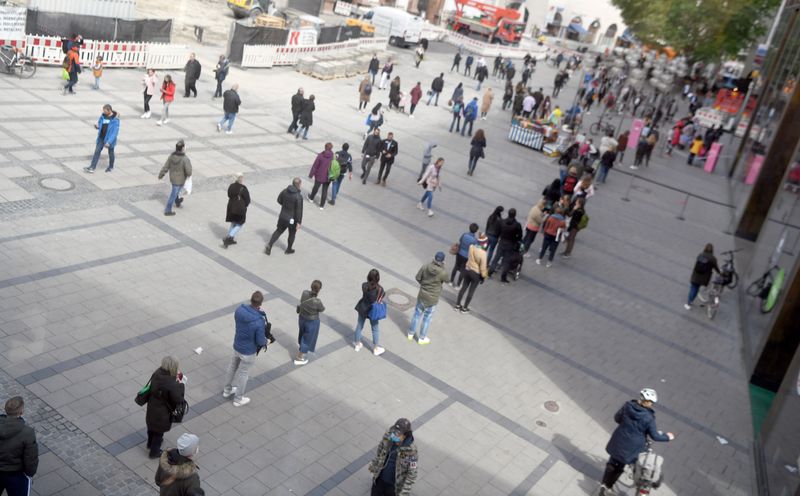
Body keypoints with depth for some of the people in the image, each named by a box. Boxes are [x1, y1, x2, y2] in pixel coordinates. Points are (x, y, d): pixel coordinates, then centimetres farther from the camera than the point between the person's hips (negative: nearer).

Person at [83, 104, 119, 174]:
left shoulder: (115, 119, -20)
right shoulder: (103, 116, -2)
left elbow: (115, 132, -23)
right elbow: (99, 123, 13)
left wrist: (109, 142, -28)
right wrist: (97, 126, -14)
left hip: (110, 139, -5)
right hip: (101, 137, 5)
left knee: (110, 153, 14)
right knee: (97, 151, -2)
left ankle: (111, 167, 35)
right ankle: (92, 167, -3)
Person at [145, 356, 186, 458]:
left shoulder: (157, 374, -18)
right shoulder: (171, 384, -39)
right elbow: (178, 400, -26)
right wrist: (181, 385, -18)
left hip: (152, 408, 7)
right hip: (162, 413, -7)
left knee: (152, 426, 32)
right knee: (159, 431, 21)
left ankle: (150, 443, 60)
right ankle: (154, 452, 43)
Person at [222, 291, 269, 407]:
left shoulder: (239, 309, -18)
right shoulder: (259, 321, -34)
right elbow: (260, 341, -24)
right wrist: (265, 342, 1)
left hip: (236, 346, 5)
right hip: (248, 351, -5)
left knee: (232, 367, 27)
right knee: (243, 373, 14)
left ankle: (227, 390, 48)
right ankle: (238, 399, 34)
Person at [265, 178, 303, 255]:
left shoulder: (285, 191, -7)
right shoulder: (298, 196, -25)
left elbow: (279, 200, 8)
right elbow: (299, 210, -23)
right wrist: (299, 222, -17)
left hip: (282, 216, 5)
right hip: (292, 219, -5)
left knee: (278, 231, 20)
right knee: (292, 234, 18)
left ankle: (269, 246, 10)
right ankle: (289, 249, 33)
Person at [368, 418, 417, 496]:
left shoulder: (410, 450, -33)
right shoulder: (389, 434, -20)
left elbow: (412, 474, -24)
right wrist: (373, 465, 15)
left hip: (394, 483, -4)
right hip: (380, 477, 4)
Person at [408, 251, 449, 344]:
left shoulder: (425, 266, -16)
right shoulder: (443, 272, -24)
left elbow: (417, 277, -5)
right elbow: (446, 280, -1)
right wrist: (443, 267, 4)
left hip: (422, 294, 3)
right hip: (432, 298, -3)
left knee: (417, 313, 21)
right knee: (427, 318, 13)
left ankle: (411, 333, 36)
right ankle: (422, 338, 27)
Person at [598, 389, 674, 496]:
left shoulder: (627, 406, -13)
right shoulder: (649, 417, -22)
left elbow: (617, 418, 2)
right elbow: (654, 436, -13)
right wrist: (667, 437, 4)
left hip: (618, 442, 2)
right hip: (632, 447, -2)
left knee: (612, 463, 25)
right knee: (619, 467, 20)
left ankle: (604, 485, 18)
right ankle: (608, 487, 24)